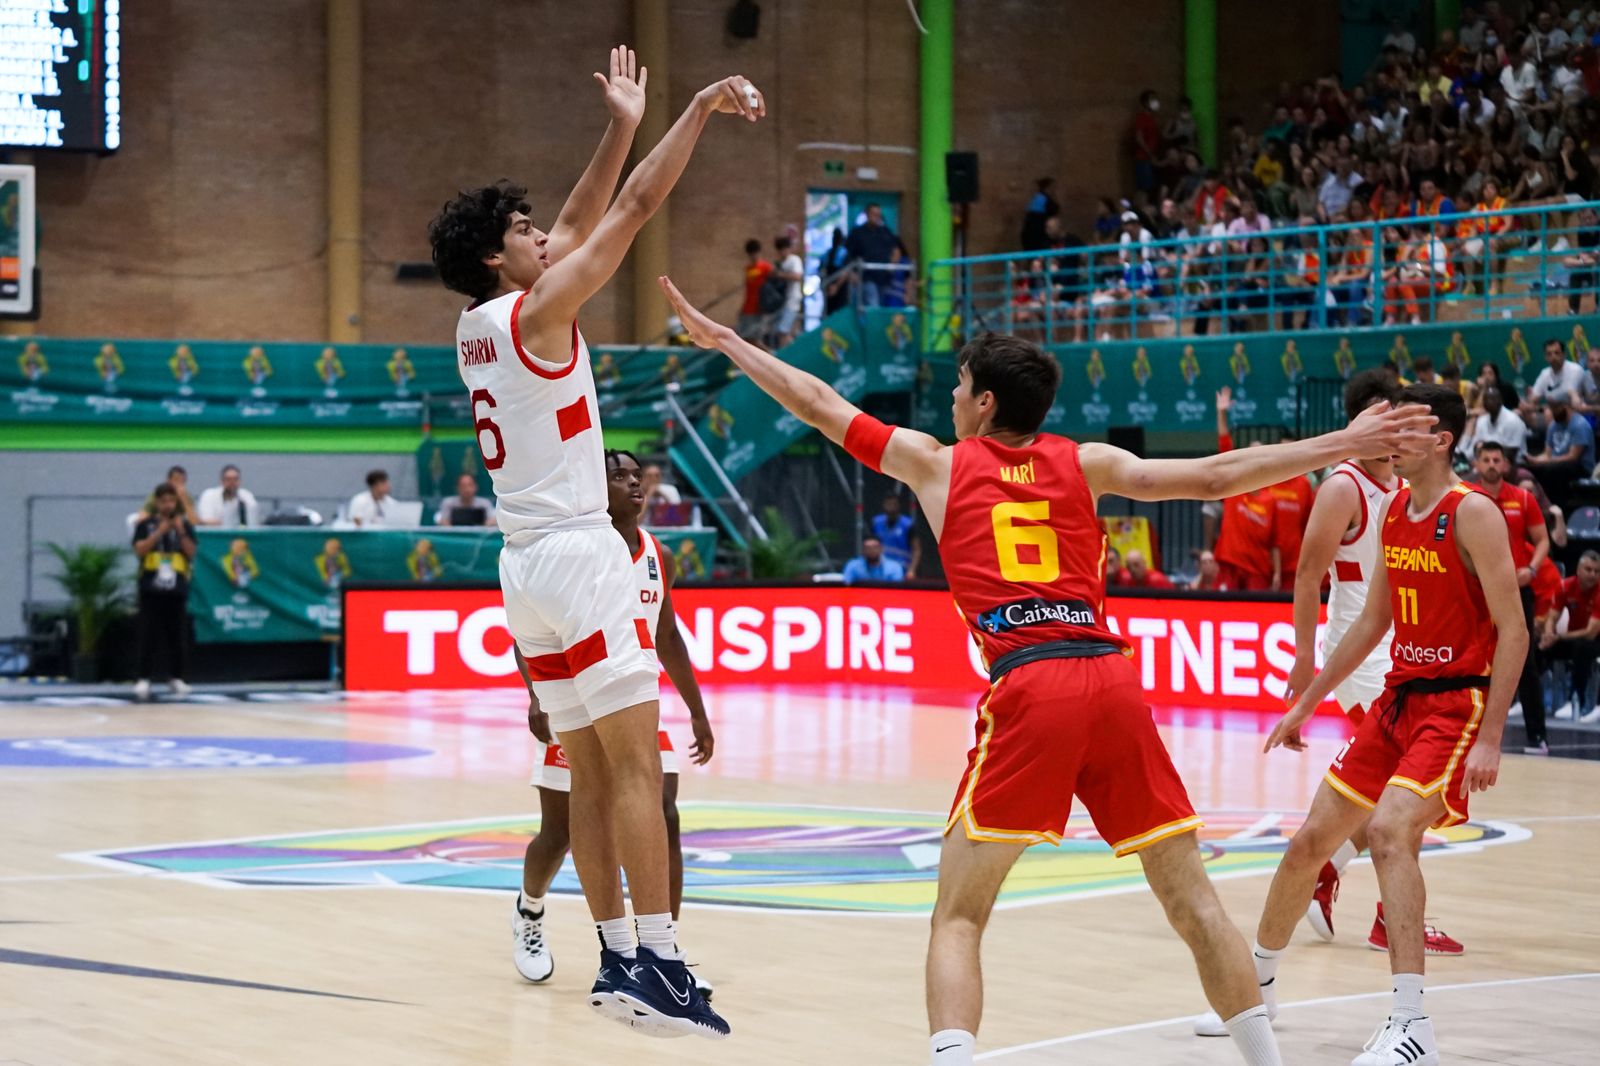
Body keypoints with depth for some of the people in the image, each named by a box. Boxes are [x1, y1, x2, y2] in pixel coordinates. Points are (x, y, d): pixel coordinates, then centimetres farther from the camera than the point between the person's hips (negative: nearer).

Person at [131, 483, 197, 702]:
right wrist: (159, 532, -16)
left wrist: (181, 532, -12)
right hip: (151, 587, -2)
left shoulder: (184, 525, 8)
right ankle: (143, 680, -4)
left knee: (177, 635, 5)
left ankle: (177, 678, 14)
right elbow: (139, 549, -8)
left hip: (177, 588, 2)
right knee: (148, 635, -4)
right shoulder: (146, 524, 3)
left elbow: (191, 552, 1)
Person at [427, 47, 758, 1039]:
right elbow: (635, 209, -9)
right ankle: (659, 965, -17)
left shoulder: (480, 323, 14)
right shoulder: (537, 313, -9)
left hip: (530, 564, 9)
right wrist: (701, 108, -3)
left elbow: (581, 225, 23)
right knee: (636, 761, -12)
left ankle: (617, 959, 10)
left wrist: (622, 126, 24)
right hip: (577, 556, -9)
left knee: (594, 772, 10)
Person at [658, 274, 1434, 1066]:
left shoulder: (934, 463, 16)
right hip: (1113, 677, 3)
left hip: (1027, 688, -3)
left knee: (958, 914, 1)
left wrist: (723, 340, 34)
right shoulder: (1084, 465, 19)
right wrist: (1342, 444, 15)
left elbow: (821, 407, 23)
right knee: (1191, 898, 11)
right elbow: (1215, 478, 11)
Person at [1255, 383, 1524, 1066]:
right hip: (1399, 696, 8)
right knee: (1313, 840, 11)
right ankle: (1258, 984, 32)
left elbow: (1513, 630, -16)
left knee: (1389, 829, -28)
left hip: (1457, 703, -8)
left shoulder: (1471, 514, -14)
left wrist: (1489, 738, -22)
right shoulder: (1394, 511, 10)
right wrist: (1306, 703, 20)